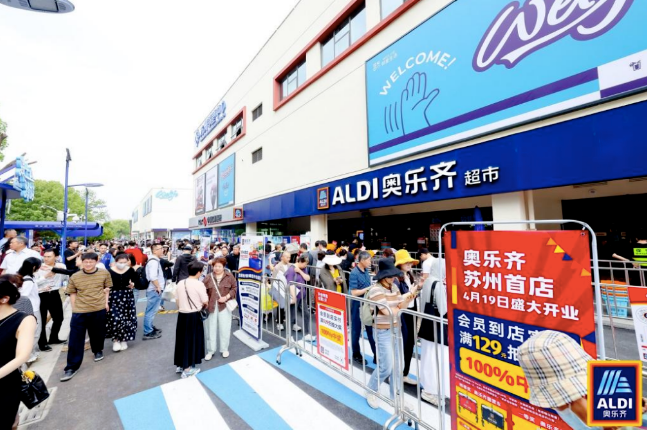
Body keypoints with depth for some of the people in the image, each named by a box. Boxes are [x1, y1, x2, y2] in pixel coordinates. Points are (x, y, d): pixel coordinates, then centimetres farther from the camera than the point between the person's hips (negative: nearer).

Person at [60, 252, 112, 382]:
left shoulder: (104, 273, -4)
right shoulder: (74, 277, -3)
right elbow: (72, 293, 7)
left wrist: (106, 302, 0)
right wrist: (74, 308, 3)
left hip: (99, 309, 0)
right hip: (79, 311, 0)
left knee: (98, 333, 16)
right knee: (75, 339, 3)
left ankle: (98, 351, 43)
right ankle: (72, 367, 16)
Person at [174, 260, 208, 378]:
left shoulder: (180, 283, 1)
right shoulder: (199, 284, -18)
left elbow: (178, 301, 9)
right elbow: (205, 302, -14)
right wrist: (202, 304, 9)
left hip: (182, 315, 6)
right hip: (193, 316, -6)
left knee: (182, 339, 19)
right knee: (192, 340, 8)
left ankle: (180, 365, 35)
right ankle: (187, 369, 20)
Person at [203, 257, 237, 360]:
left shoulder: (229, 276, -3)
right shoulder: (208, 277, 1)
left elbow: (234, 288, -2)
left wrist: (226, 297, -13)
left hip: (224, 306, -1)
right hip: (211, 306, 2)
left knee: (224, 328, 7)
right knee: (211, 328, 11)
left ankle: (224, 349, 26)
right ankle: (211, 350, 29)